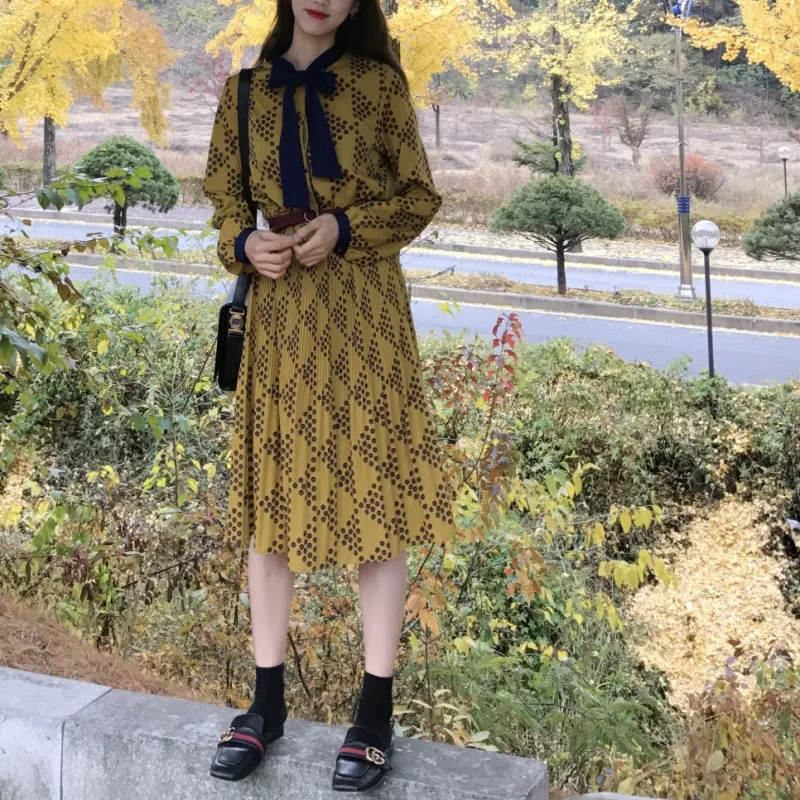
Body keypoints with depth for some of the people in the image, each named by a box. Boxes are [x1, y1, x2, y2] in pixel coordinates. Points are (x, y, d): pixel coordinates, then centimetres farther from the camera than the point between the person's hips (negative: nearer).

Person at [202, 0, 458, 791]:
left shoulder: (379, 83, 0)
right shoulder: (245, 91, 8)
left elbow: (420, 198, 3)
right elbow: (226, 203, 13)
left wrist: (344, 228, -14)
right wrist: (246, 244, -9)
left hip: (362, 309, -3)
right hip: (279, 309, 3)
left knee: (371, 490, -1)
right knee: (270, 491, 6)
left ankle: (376, 710, 8)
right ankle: (267, 700, 19)